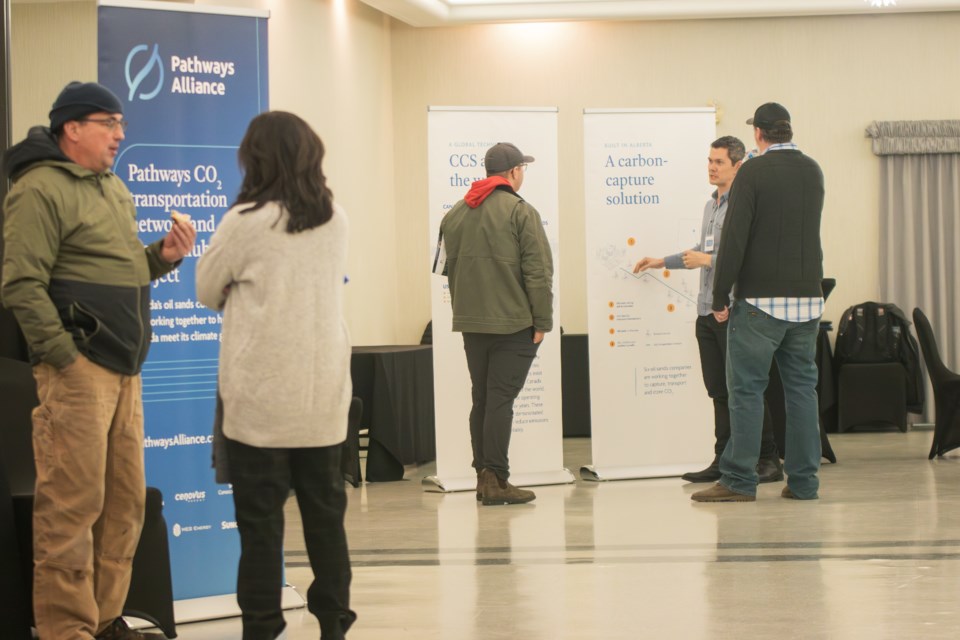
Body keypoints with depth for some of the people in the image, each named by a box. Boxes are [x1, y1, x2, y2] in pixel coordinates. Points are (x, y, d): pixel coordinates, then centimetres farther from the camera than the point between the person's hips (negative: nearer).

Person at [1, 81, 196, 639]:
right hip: (79, 369, -9)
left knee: (125, 502, 11)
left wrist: (163, 256, 6)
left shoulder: (115, 189, 19)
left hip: (125, 369, 9)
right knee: (73, 505, -6)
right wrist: (64, 357, -16)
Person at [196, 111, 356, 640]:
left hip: (260, 396, -5)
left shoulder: (246, 222, -10)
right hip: (323, 395, 5)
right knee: (325, 510, 11)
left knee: (260, 516, 2)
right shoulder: (335, 221, 4)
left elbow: (208, 291, 3)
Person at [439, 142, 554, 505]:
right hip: (513, 322, -6)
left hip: (471, 322, 6)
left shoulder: (455, 214, 10)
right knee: (501, 399, -6)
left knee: (482, 398, 13)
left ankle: (483, 476, 15)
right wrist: (542, 321, -9)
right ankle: (495, 479, -7)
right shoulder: (520, 212, -9)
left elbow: (450, 269, 14)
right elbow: (538, 271, -13)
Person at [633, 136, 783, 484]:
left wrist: (710, 261, -17)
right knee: (719, 390, 10)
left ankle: (768, 460, 2)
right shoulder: (711, 205, 19)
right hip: (707, 309, 9)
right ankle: (723, 461, 14)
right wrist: (662, 261, 34)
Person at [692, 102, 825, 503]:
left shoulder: (753, 173, -9)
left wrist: (720, 296, -8)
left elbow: (734, 238, -13)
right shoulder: (813, 172, 9)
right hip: (808, 297, 5)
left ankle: (739, 481, -3)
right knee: (802, 387, 8)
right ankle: (803, 481, 9)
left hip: (761, 300, -5)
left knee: (746, 388, -1)